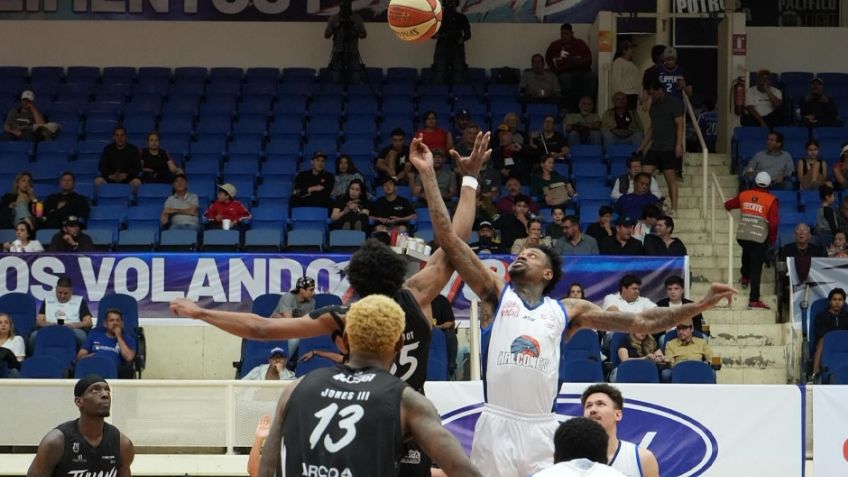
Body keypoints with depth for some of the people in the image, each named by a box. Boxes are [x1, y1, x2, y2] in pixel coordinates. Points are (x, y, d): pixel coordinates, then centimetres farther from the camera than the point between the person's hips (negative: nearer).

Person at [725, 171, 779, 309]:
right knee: (756, 268, 0)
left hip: (742, 236, 4)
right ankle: (754, 300, -4)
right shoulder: (771, 200, -5)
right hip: (759, 239, -4)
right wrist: (773, 238, 3)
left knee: (747, 251, 38)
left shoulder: (744, 195, 6)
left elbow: (728, 205, 21)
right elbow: (774, 222, -13)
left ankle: (745, 277, 46)